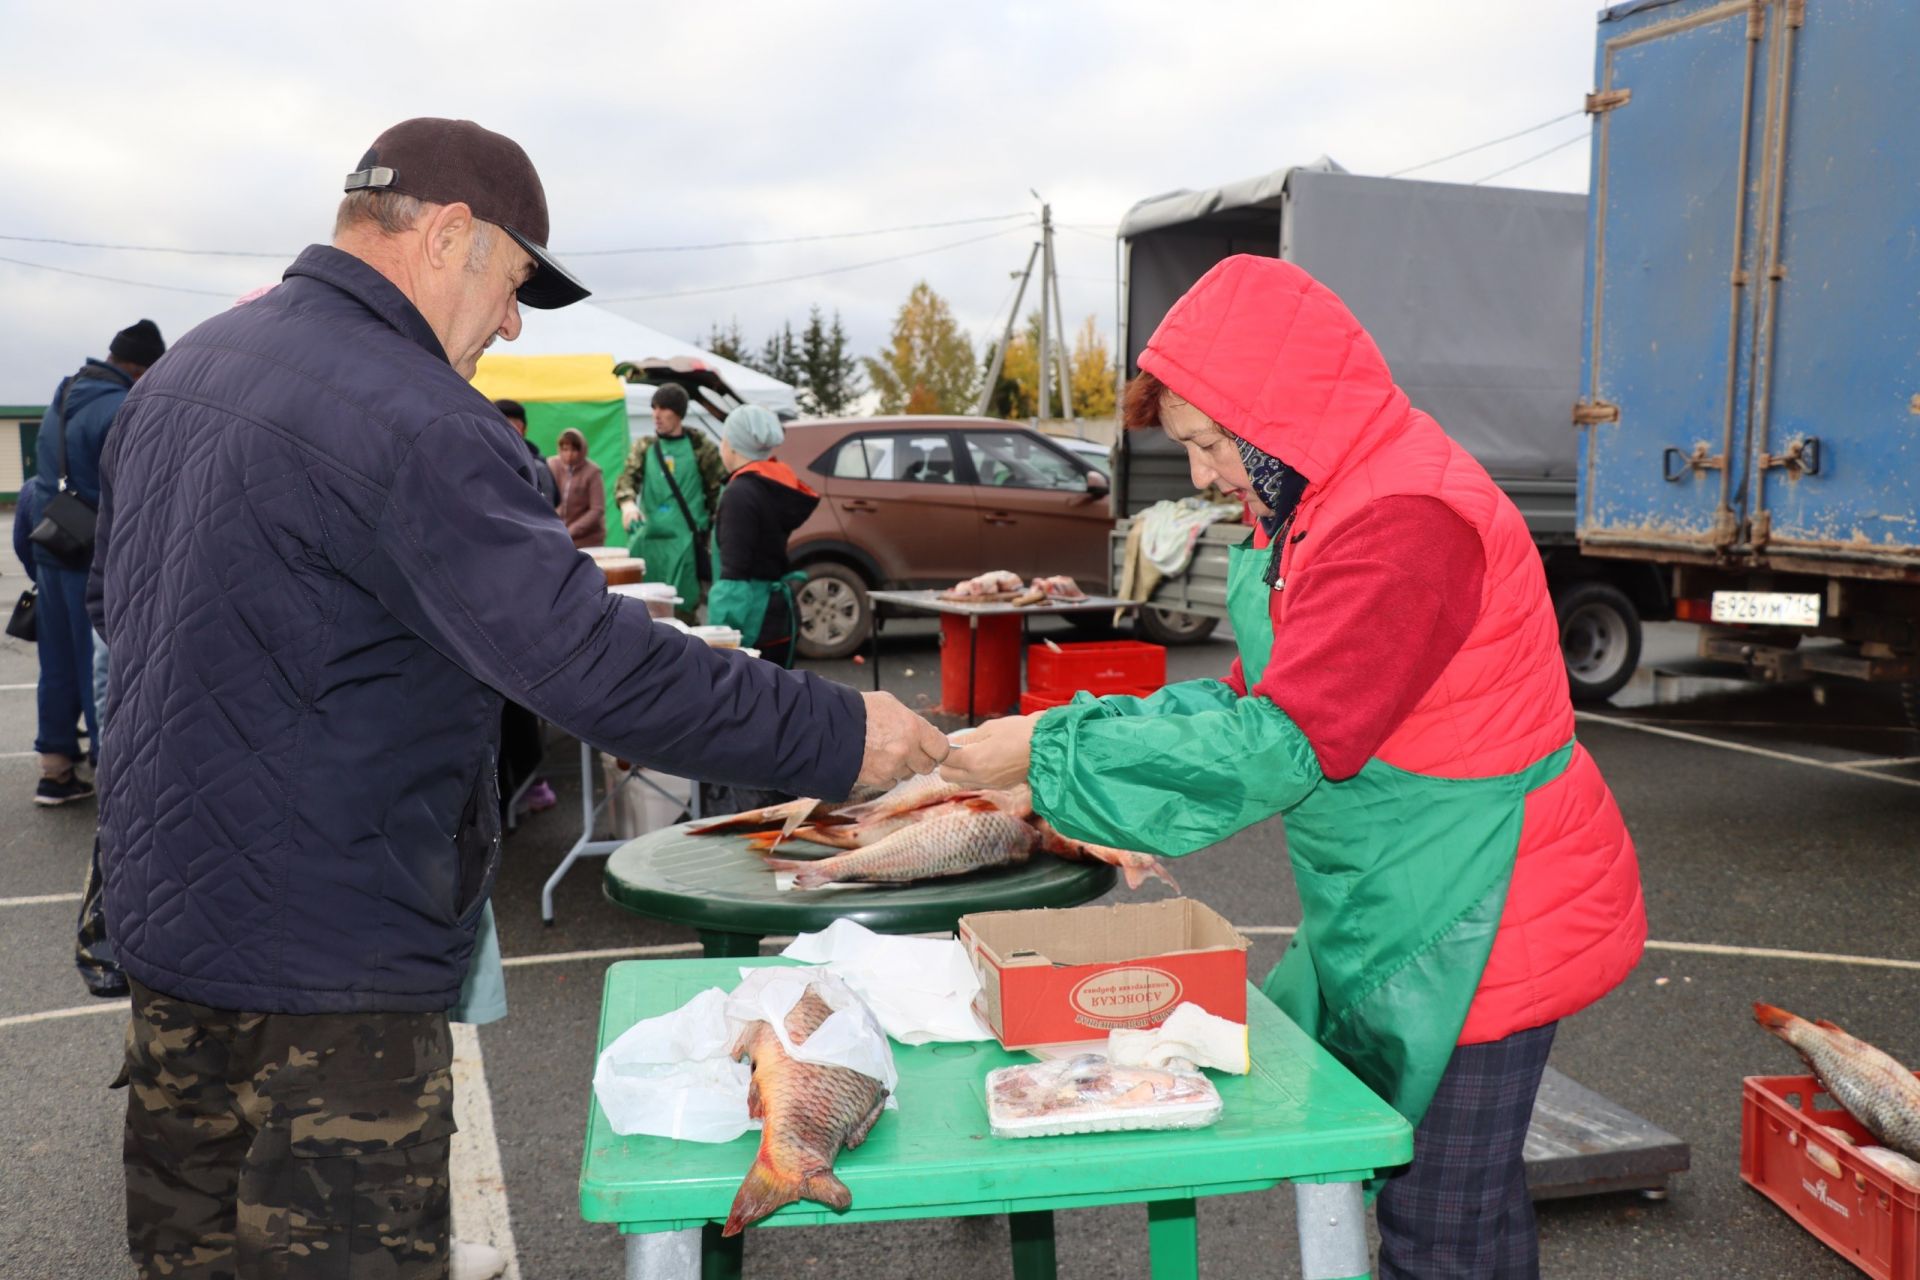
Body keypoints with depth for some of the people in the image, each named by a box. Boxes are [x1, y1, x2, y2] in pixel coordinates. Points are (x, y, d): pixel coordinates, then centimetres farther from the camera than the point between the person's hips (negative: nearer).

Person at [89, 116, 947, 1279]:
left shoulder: (180, 370, 8)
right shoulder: (411, 420, -23)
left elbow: (115, 603, 20)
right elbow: (590, 661, -30)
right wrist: (833, 735, -23)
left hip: (165, 910, 10)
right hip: (324, 963, -9)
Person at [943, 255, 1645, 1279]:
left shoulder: (1407, 523, -26)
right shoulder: (1324, 509, 8)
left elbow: (1279, 743, -30)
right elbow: (1257, 696, 11)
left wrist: (1053, 755, -23)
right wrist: (1086, 728, -2)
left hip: (1474, 927, -10)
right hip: (1396, 917, 10)